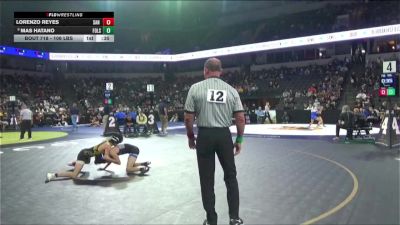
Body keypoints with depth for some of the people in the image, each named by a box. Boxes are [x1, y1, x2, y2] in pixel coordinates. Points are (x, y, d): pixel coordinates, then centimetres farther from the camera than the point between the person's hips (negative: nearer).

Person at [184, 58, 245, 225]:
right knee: (230, 176, 16)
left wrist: (191, 137, 11)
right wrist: (239, 139, 11)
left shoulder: (196, 88, -3)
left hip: (204, 136, -1)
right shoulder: (231, 90, 3)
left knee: (207, 179, 9)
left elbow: (188, 118, -4)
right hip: (224, 135, 2)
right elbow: (240, 118, 0)